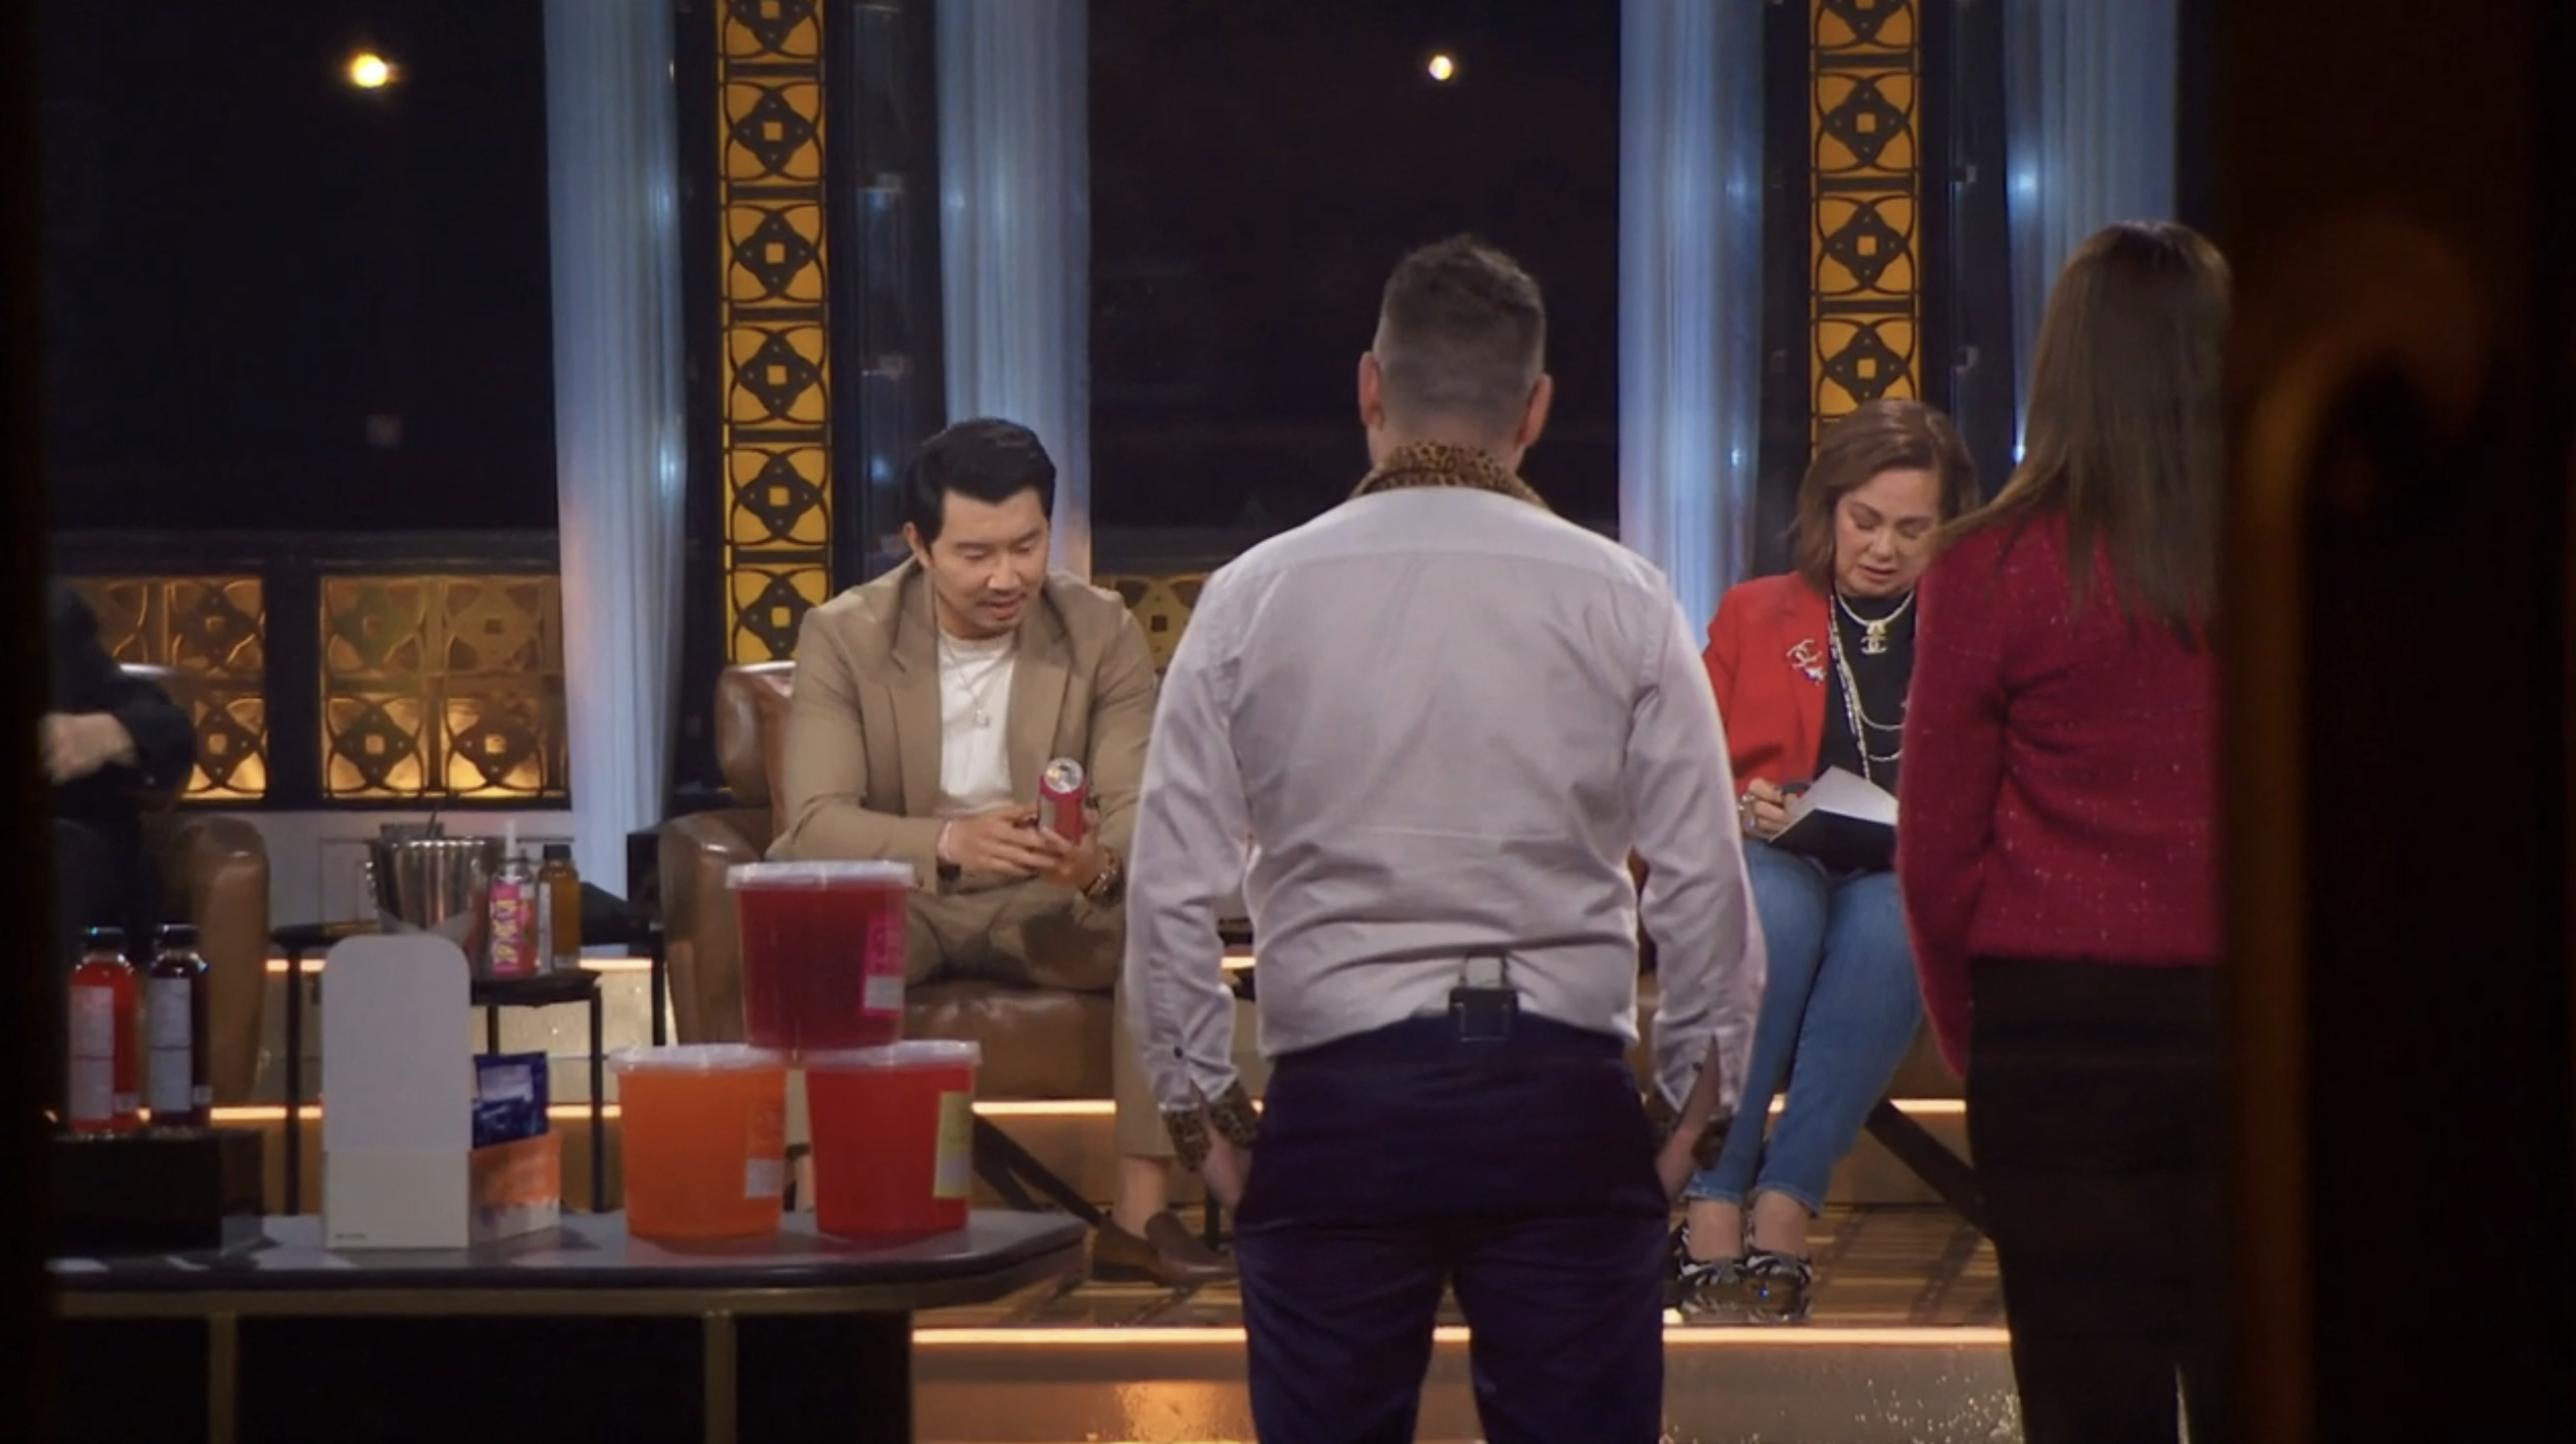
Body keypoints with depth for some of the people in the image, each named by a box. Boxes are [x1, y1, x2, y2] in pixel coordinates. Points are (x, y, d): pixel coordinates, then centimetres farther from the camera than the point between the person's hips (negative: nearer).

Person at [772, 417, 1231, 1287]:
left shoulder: (1103, 632, -6)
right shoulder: (842, 637, -10)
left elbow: (1138, 812, -13)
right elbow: (815, 820, -21)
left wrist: (1102, 863, -40)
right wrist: (950, 843, -42)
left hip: (1052, 904, 1)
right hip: (895, 901, -1)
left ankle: (1140, 1215, -26)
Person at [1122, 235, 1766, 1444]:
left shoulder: (1254, 598, 2)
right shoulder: (1619, 601, 1)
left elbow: (1174, 889, 1)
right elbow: (1702, 881, 0)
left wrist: (1198, 1101, 11)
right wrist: (1695, 1095, 11)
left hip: (1337, 1090, 0)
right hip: (1562, 1087, 0)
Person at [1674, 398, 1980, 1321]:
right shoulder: (1754, 615, 20)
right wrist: (1740, 809, -7)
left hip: (1910, 887, 0)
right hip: (1772, 867, 0)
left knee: (1891, 922, -38)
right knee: (1771, 903, -38)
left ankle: (1782, 1219, -43)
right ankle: (1712, 1218, -44)